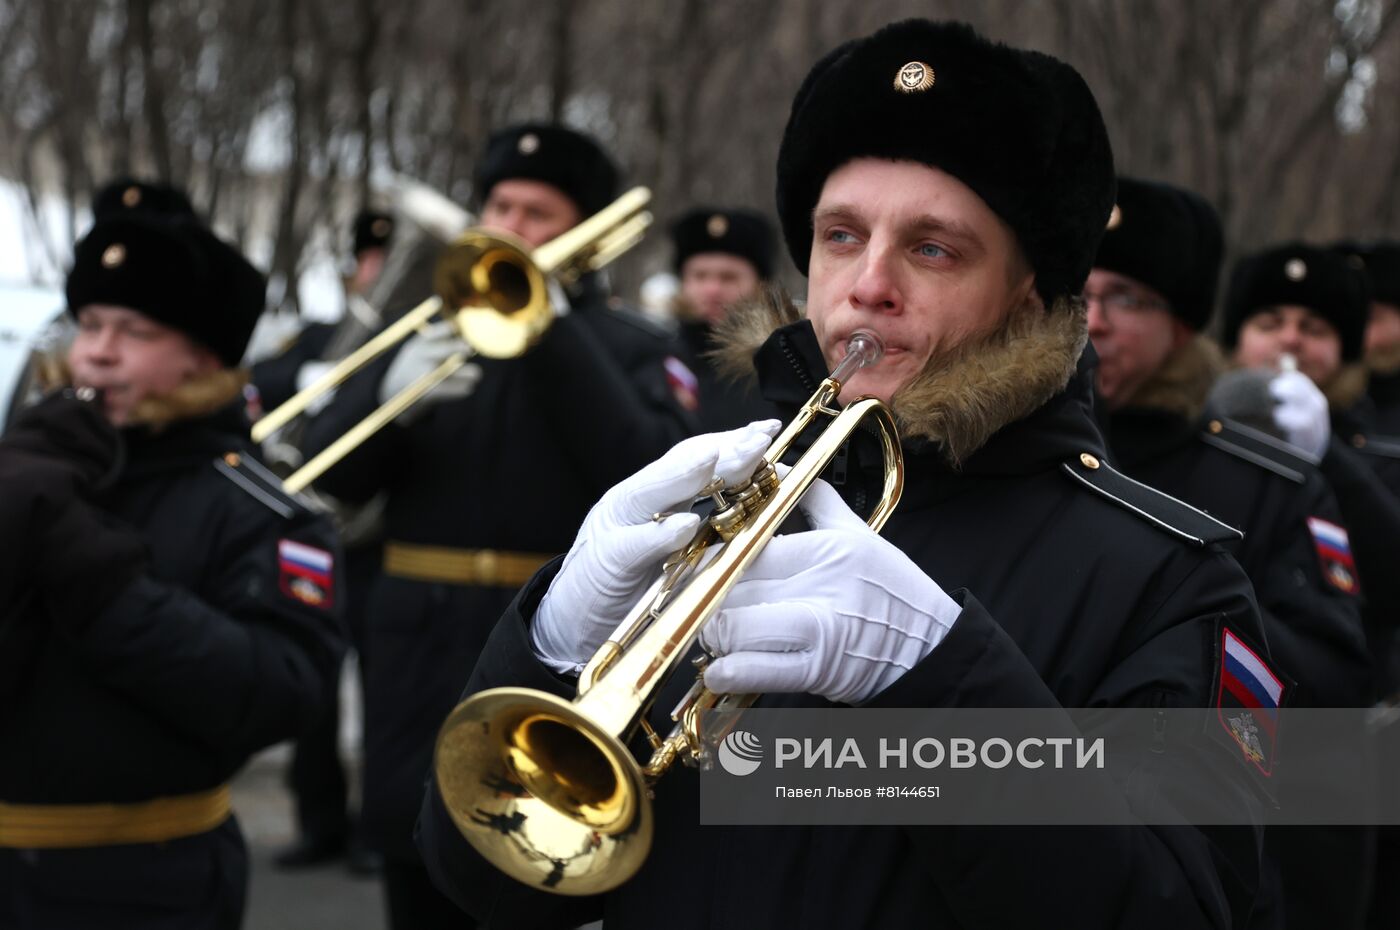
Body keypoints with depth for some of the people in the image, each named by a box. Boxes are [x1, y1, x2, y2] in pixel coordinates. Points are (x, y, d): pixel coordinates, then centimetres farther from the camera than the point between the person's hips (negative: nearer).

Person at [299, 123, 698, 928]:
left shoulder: (631, 348, 2)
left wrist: (552, 329, -20)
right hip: (425, 659, 4)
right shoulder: (430, 328, 13)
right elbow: (332, 474, 2)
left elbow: (653, 479, -18)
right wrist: (395, 395, -19)